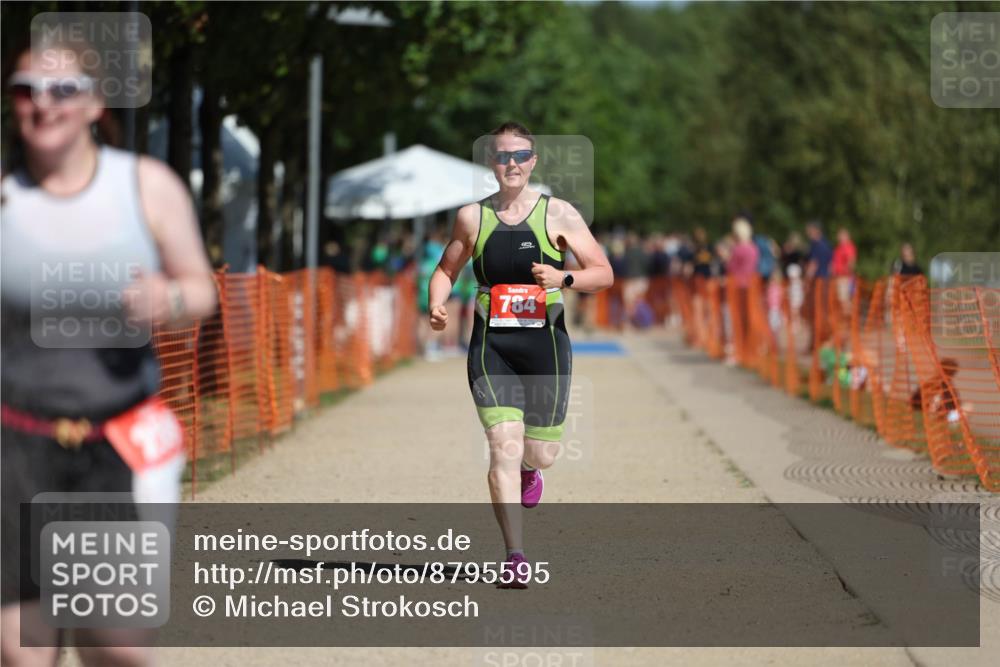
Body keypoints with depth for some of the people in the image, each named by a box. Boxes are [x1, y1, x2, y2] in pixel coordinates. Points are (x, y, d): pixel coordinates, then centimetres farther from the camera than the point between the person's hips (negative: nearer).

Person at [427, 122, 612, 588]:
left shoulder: (558, 214, 1)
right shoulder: (473, 217, 6)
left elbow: (604, 274, 1)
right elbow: (447, 269, 19)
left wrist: (564, 279, -18)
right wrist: (436, 306, -1)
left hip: (544, 340, 0)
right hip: (491, 344, 0)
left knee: (543, 452, 7)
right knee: (504, 446, -14)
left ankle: (529, 469, 47)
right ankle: (514, 555, -10)